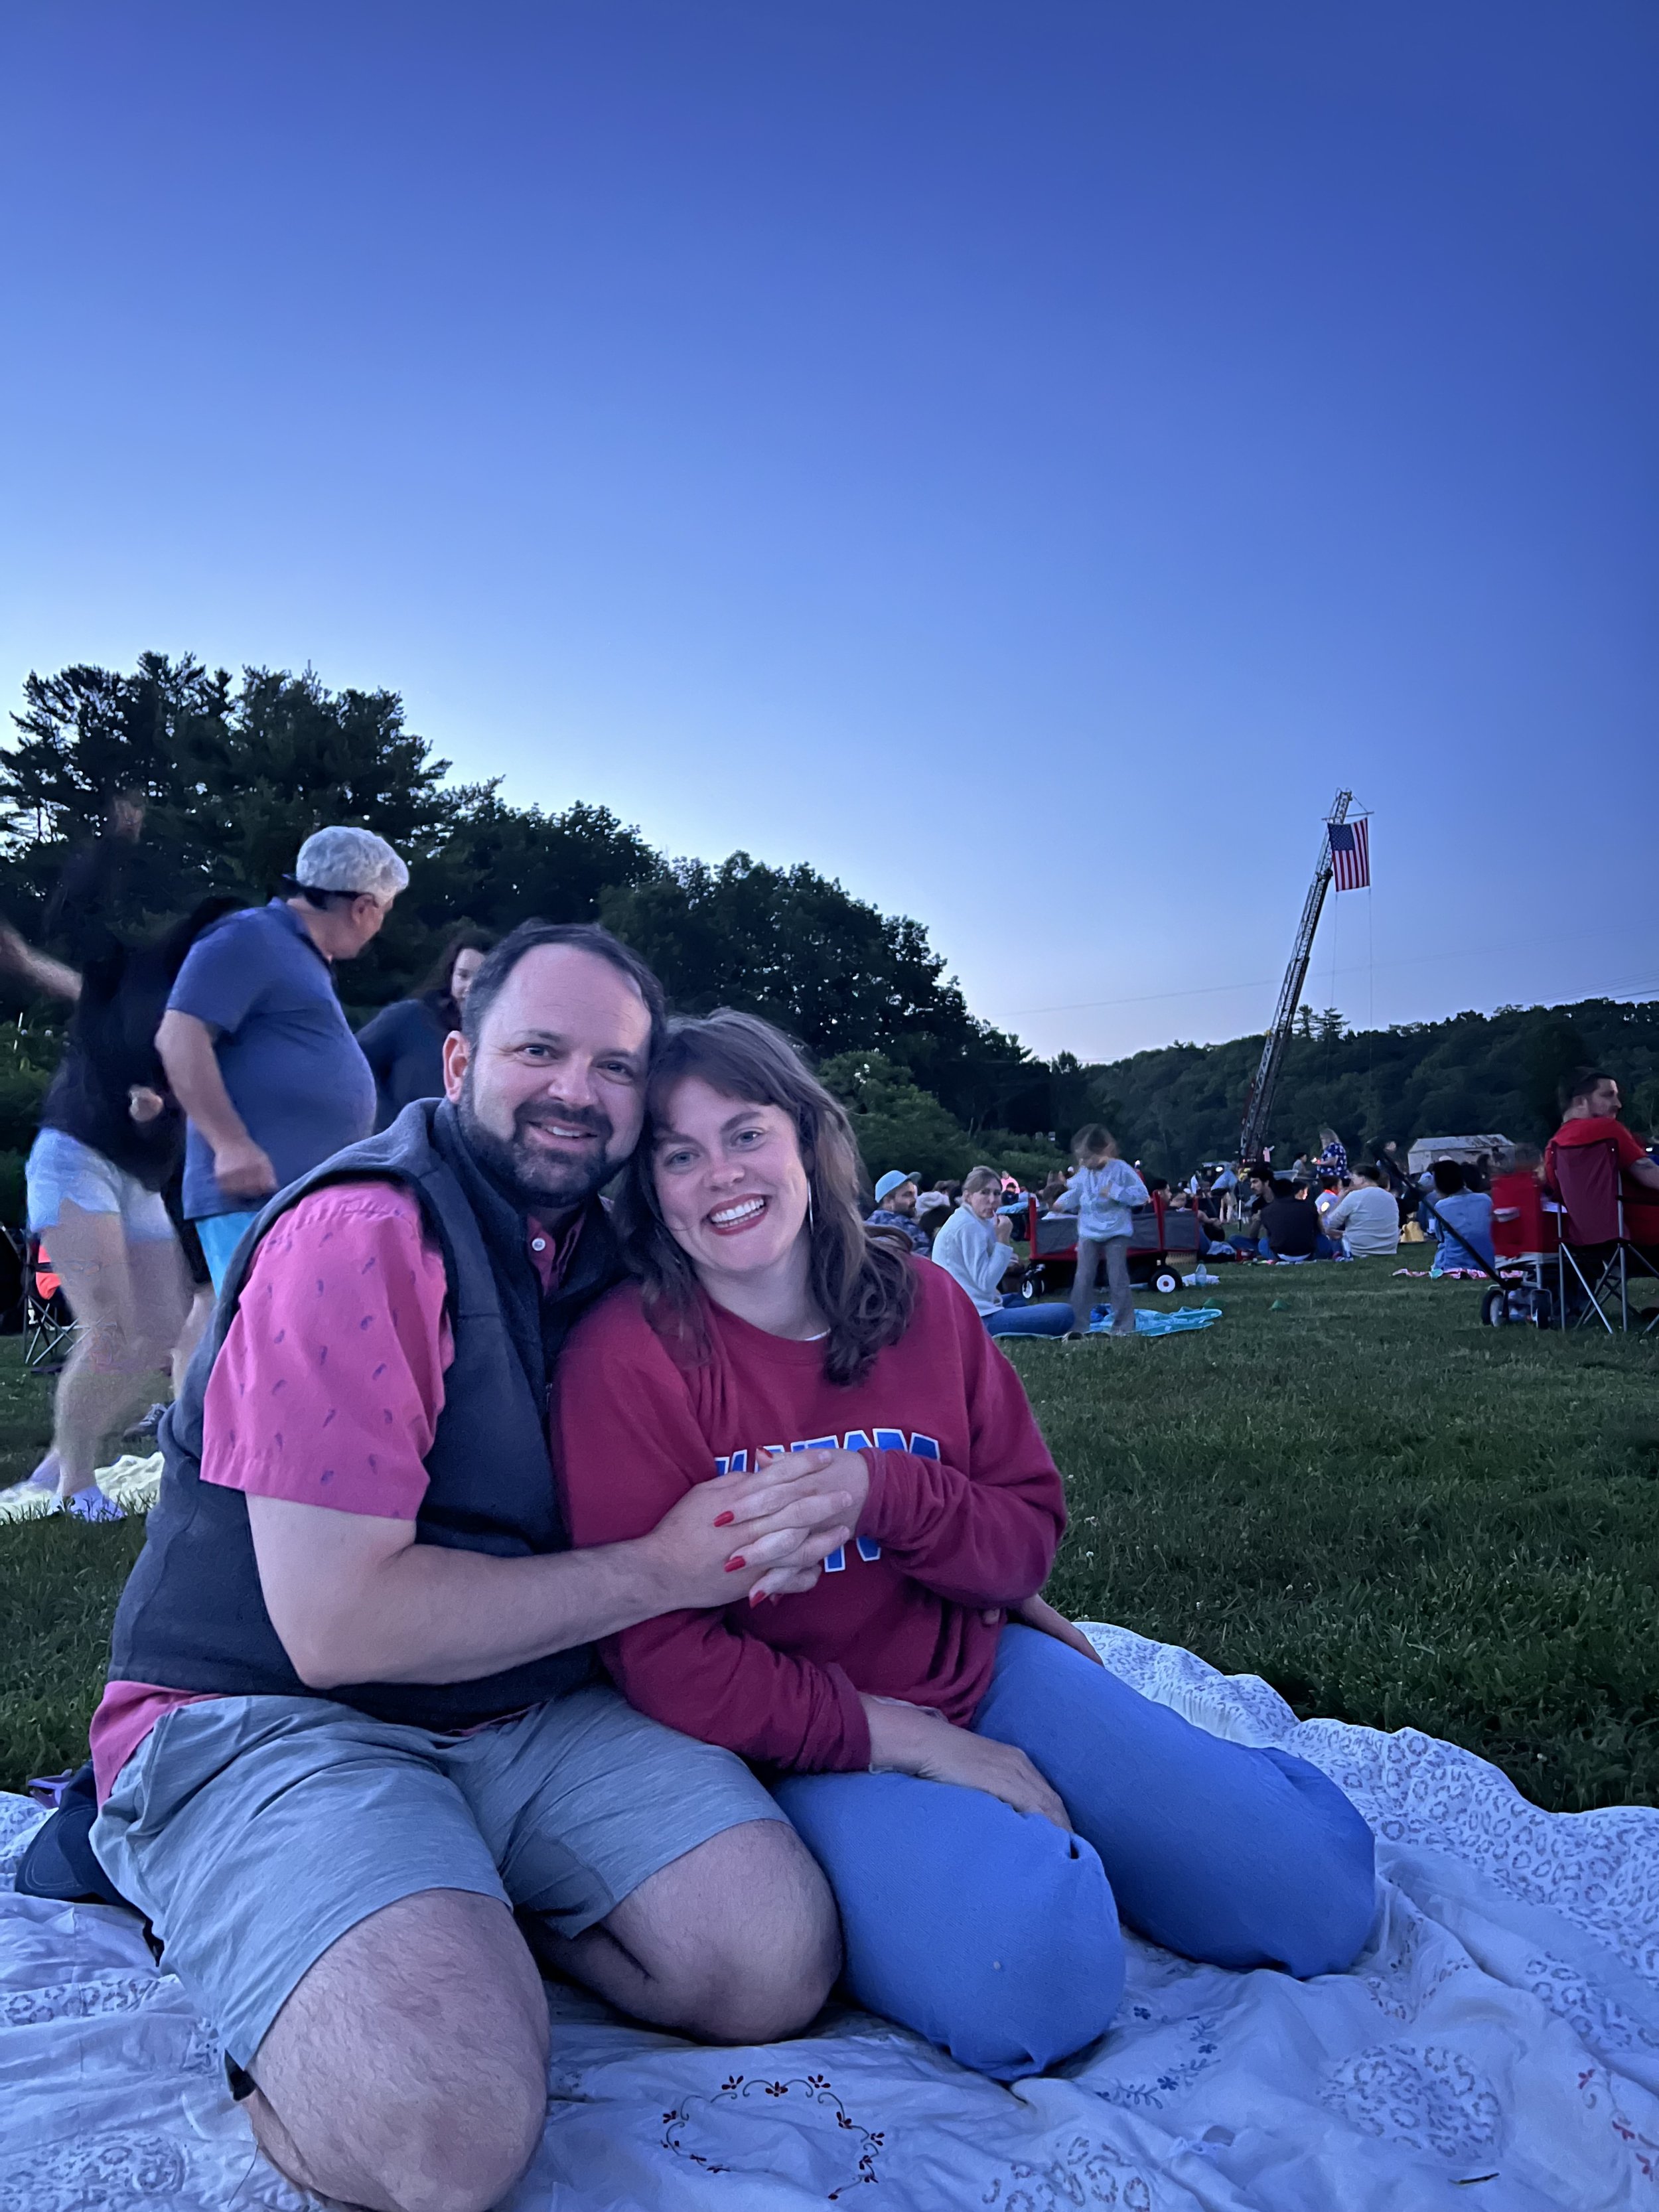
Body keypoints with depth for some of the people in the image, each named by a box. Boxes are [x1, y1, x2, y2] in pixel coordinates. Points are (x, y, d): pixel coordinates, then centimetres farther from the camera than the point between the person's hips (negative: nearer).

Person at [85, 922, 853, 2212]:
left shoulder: (608, 1257, 5)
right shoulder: (364, 1235, -18)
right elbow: (338, 1626, -21)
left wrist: (763, 1532, -7)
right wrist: (663, 1568, -18)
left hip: (525, 1712, 7)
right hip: (270, 1722, -6)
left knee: (778, 1963, -12)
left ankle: (457, 1914, 8)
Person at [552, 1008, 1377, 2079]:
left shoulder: (921, 1302, -3)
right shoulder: (627, 1356, -16)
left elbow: (1031, 1531, -2)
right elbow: (665, 1656, -15)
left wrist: (875, 1486, -24)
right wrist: (910, 1740, -18)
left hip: (979, 1665, 4)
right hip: (796, 1739, -3)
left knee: (1318, 1898, -4)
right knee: (1029, 1974, -30)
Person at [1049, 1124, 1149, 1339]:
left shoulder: (1121, 1170, -13)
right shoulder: (1083, 1173, 1)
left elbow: (1142, 1195, -13)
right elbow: (1075, 1193, 9)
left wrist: (1115, 1192, -23)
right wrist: (1062, 1202, -12)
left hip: (1116, 1232, -4)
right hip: (1089, 1233, 4)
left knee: (1118, 1279, 1)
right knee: (1083, 1279, 2)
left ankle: (1123, 1326, 10)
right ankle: (1078, 1325, 8)